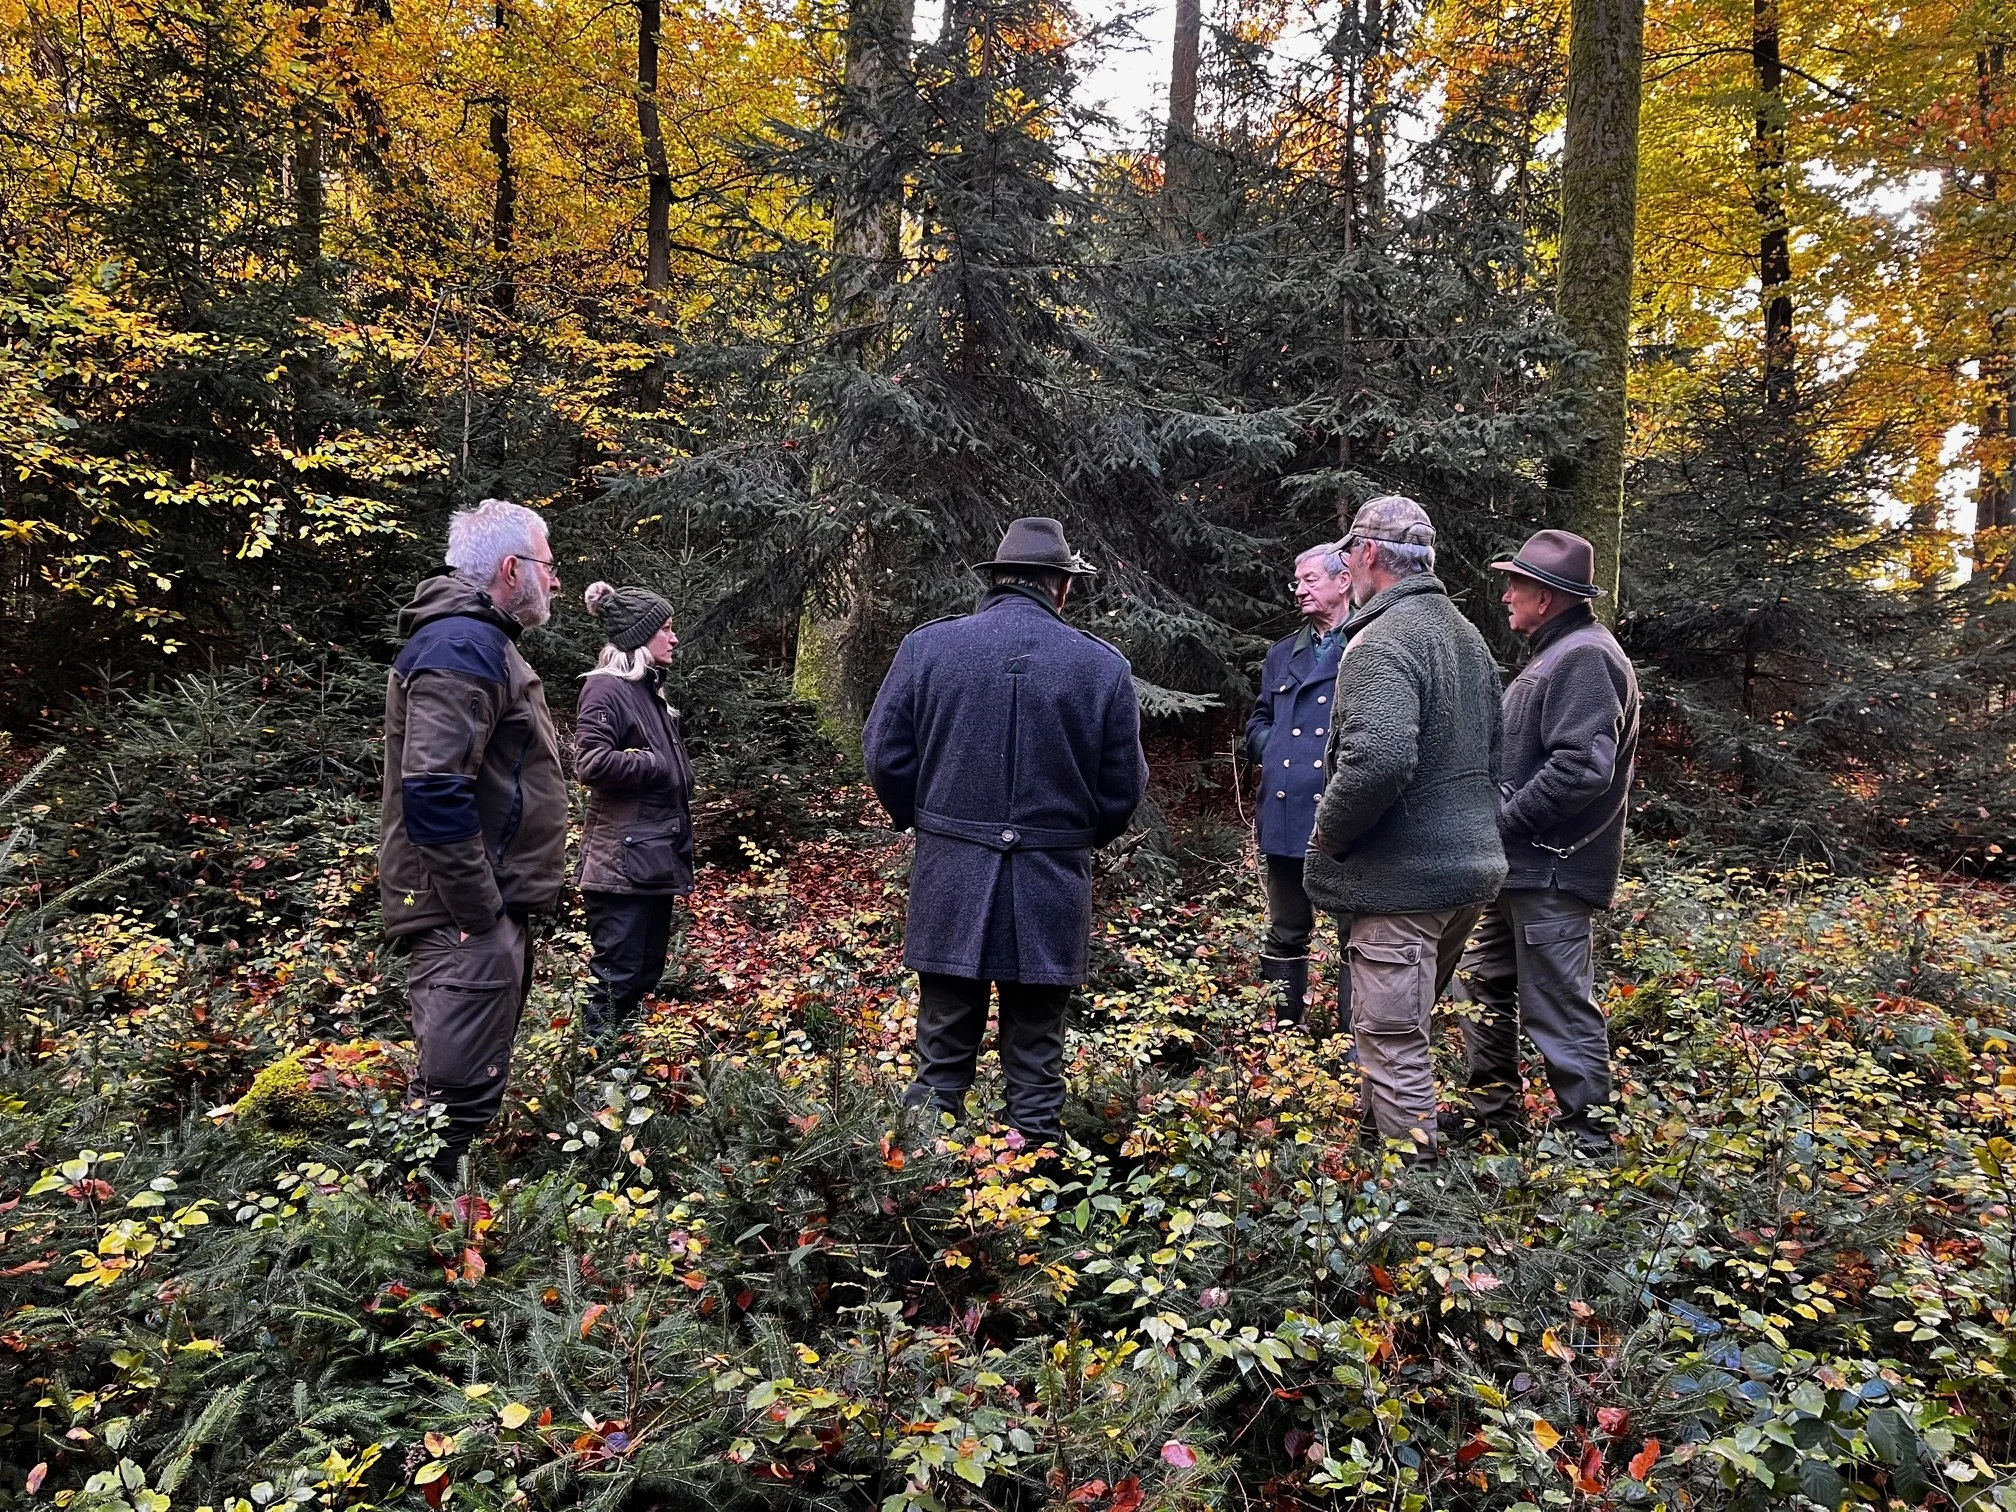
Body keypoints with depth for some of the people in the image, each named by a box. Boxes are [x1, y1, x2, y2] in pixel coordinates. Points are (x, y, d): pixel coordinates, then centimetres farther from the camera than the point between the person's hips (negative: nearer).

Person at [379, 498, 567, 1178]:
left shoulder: (481, 642, 19)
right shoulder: (463, 646, -16)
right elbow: (433, 790, -27)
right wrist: (478, 913, -22)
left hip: (494, 908, 11)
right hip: (469, 922, -11)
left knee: (476, 1084, 21)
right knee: (458, 1098, -6)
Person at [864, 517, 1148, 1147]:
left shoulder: (926, 645, -3)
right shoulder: (1105, 665, -3)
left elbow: (884, 754, 1)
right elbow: (1123, 787, 1)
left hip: (949, 884, 1)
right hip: (1052, 889, 0)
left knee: (942, 1055, 11)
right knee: (1036, 1062, 12)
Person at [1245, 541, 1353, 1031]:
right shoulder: (1283, 653, 19)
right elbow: (1258, 721, 26)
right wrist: (1272, 748, 7)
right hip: (1284, 818, 6)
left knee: (1355, 936, 3)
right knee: (1285, 935, 14)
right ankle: (1281, 1037, 25)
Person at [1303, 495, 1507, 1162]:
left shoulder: (1382, 642, -18)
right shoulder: (1469, 636, 15)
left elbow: (1379, 759, -32)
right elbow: (1492, 752, 22)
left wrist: (1327, 834, -17)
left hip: (1404, 880, -10)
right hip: (1469, 864, 10)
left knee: (1394, 1043, -1)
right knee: (1398, 1028, 23)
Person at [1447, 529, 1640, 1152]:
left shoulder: (1585, 657, -16)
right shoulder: (1558, 653, 17)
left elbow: (1581, 767, -27)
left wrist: (1507, 821, -19)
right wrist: (1501, 828, 14)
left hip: (1550, 872, -11)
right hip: (1520, 866, 11)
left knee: (1558, 1008, -3)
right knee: (1486, 986, 19)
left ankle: (1588, 1135, 10)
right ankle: (1492, 1111, 32)